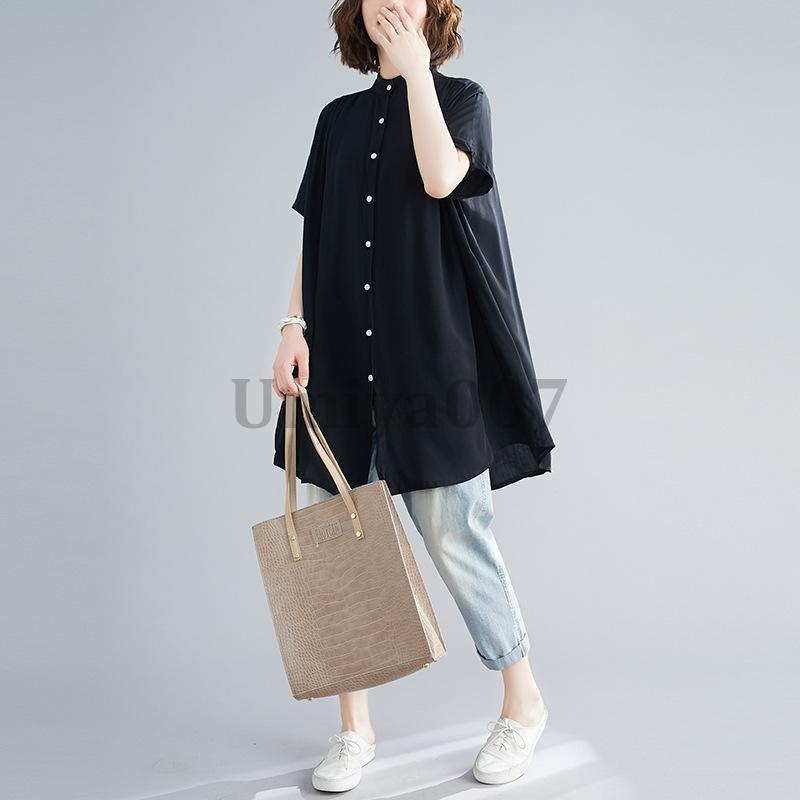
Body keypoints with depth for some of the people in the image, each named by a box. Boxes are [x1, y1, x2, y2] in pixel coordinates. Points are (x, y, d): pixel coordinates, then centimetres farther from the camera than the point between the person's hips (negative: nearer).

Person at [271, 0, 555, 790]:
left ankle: (522, 701, 20)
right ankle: (354, 727, 18)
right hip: (342, 365, 4)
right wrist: (294, 325, 1)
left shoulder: (462, 97, 5)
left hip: (433, 359, -4)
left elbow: (439, 178, -17)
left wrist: (415, 69, -10)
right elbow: (314, 235, 13)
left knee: (454, 535, -2)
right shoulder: (339, 118, 16)